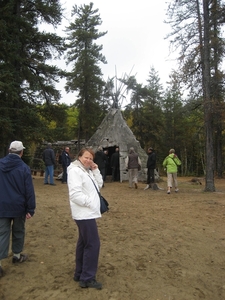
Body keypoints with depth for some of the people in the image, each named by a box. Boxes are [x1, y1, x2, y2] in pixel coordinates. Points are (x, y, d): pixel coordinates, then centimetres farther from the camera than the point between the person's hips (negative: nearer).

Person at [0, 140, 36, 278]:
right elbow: (29, 190, -13)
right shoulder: (24, 167, -12)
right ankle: (17, 255, 31)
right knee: (18, 231, 16)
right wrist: (31, 209, -7)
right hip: (18, 206, -2)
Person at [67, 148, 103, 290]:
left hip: (88, 213, 10)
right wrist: (90, 203, -18)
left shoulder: (87, 171, 13)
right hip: (85, 214, -10)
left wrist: (96, 170, 0)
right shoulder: (75, 171, -16)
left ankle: (80, 274, 30)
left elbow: (99, 185, 11)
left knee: (84, 243, 17)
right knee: (93, 244, -6)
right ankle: (87, 278, 7)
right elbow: (75, 194, -25)